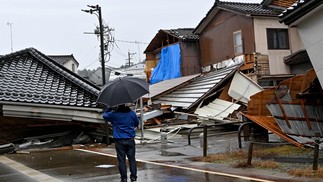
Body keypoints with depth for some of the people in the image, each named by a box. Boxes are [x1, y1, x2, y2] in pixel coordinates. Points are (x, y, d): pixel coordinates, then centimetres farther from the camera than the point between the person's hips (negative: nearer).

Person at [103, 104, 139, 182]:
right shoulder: (132, 113, -1)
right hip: (130, 140, 2)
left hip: (119, 141, -2)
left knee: (121, 160, 4)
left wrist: (109, 109, 21)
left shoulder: (114, 114, -9)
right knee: (132, 159, 9)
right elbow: (137, 123, 14)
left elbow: (105, 116, 11)